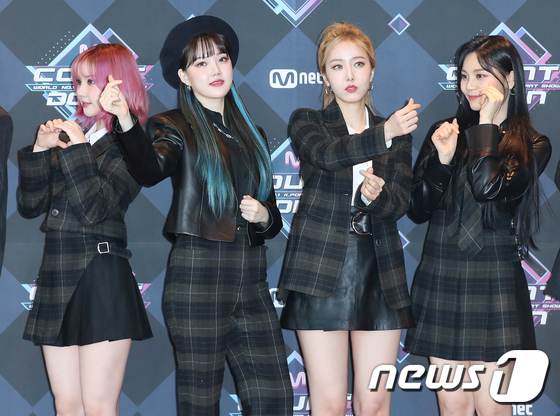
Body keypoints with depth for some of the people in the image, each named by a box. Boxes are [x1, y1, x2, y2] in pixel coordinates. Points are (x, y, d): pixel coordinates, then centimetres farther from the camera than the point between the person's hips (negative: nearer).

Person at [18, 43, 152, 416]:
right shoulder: (72, 134, 15)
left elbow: (94, 209, -15)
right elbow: (30, 206, 13)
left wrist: (76, 148, -12)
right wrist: (40, 150, 2)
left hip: (101, 279, -6)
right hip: (57, 277, 7)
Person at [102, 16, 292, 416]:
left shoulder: (252, 136, 18)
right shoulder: (176, 127, 2)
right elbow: (151, 169, -22)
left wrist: (264, 217, -1)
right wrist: (126, 120, -40)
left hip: (251, 282, 5)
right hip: (198, 279, -5)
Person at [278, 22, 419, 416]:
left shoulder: (397, 134, 14)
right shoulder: (306, 122, 7)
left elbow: (401, 202, 1)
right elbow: (327, 153, -17)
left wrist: (376, 196, -22)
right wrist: (383, 134, -34)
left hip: (380, 273, 3)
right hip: (322, 270, -2)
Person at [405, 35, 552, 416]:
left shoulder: (532, 145, -1)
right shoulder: (445, 132, 8)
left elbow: (488, 187, -20)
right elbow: (418, 210, 3)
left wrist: (487, 125, -9)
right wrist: (442, 160, -11)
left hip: (495, 284, -3)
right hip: (441, 280, 3)